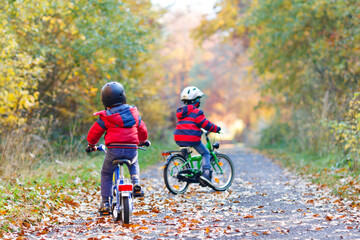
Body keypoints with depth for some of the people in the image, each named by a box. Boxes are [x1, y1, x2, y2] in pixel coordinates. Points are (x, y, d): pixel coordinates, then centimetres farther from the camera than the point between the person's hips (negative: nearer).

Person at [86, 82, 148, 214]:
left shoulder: (105, 117, 0)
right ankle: (136, 183, 10)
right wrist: (141, 141, 41)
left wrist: (91, 145, 26)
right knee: (134, 164, 35)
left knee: (106, 174, 16)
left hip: (114, 149, -3)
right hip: (132, 149, 3)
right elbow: (143, 130, 19)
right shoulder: (134, 113, 9)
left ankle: (105, 203, 10)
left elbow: (94, 133, 6)